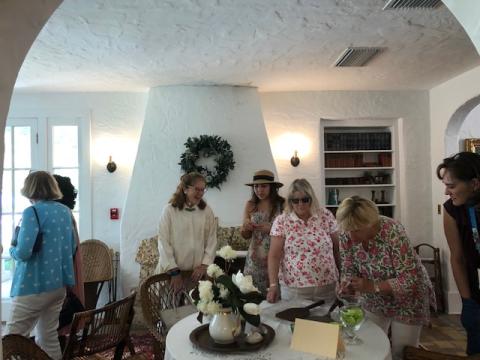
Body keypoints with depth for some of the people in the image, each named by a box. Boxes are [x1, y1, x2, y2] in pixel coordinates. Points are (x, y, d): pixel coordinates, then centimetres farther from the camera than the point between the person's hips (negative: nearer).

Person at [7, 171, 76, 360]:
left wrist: (12, 250, -1)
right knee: (48, 338, 17)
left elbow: (23, 252, -21)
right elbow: (72, 248, 13)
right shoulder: (65, 211, 7)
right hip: (59, 284, 7)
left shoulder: (32, 212, -13)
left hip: (34, 286, -7)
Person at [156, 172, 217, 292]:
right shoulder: (170, 210, -6)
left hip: (197, 272, 2)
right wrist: (173, 271, -12)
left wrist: (204, 265, -7)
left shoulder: (207, 211, 2)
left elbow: (212, 241, 3)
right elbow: (163, 242, -8)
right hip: (172, 271, -2)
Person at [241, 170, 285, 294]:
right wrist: (246, 227, -11)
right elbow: (245, 236, 10)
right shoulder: (250, 205, 2)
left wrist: (271, 228, -18)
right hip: (255, 258, 2)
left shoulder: (282, 204, -7)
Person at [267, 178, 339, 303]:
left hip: (327, 285, 2)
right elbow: (274, 256, -7)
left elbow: (337, 249, 5)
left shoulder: (326, 216, -2)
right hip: (294, 287, -1)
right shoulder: (281, 221, -7)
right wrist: (273, 285, -15)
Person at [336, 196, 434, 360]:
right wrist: (344, 294, -25)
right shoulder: (347, 235, -18)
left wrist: (372, 286, -37)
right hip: (375, 301, 5)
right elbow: (348, 271, -7)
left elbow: (409, 280, -30)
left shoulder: (393, 232, -33)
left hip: (406, 299, -4)